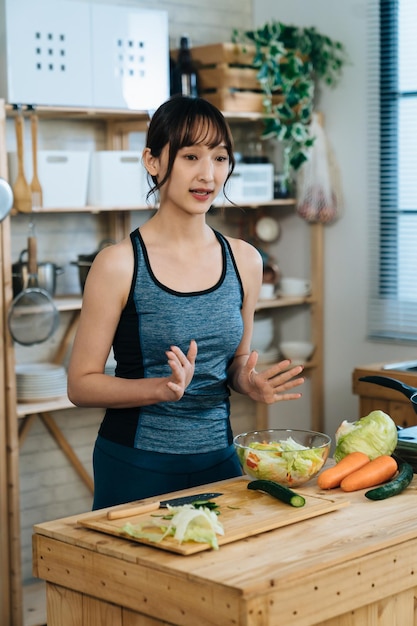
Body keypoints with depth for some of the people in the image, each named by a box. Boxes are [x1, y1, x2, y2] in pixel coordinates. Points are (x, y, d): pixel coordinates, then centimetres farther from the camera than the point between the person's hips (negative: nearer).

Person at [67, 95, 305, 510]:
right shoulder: (119, 264, -12)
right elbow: (81, 385, -10)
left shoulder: (244, 261, 2)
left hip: (218, 458, 5)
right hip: (137, 469, -4)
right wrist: (164, 387, -24)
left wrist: (250, 382, -7)